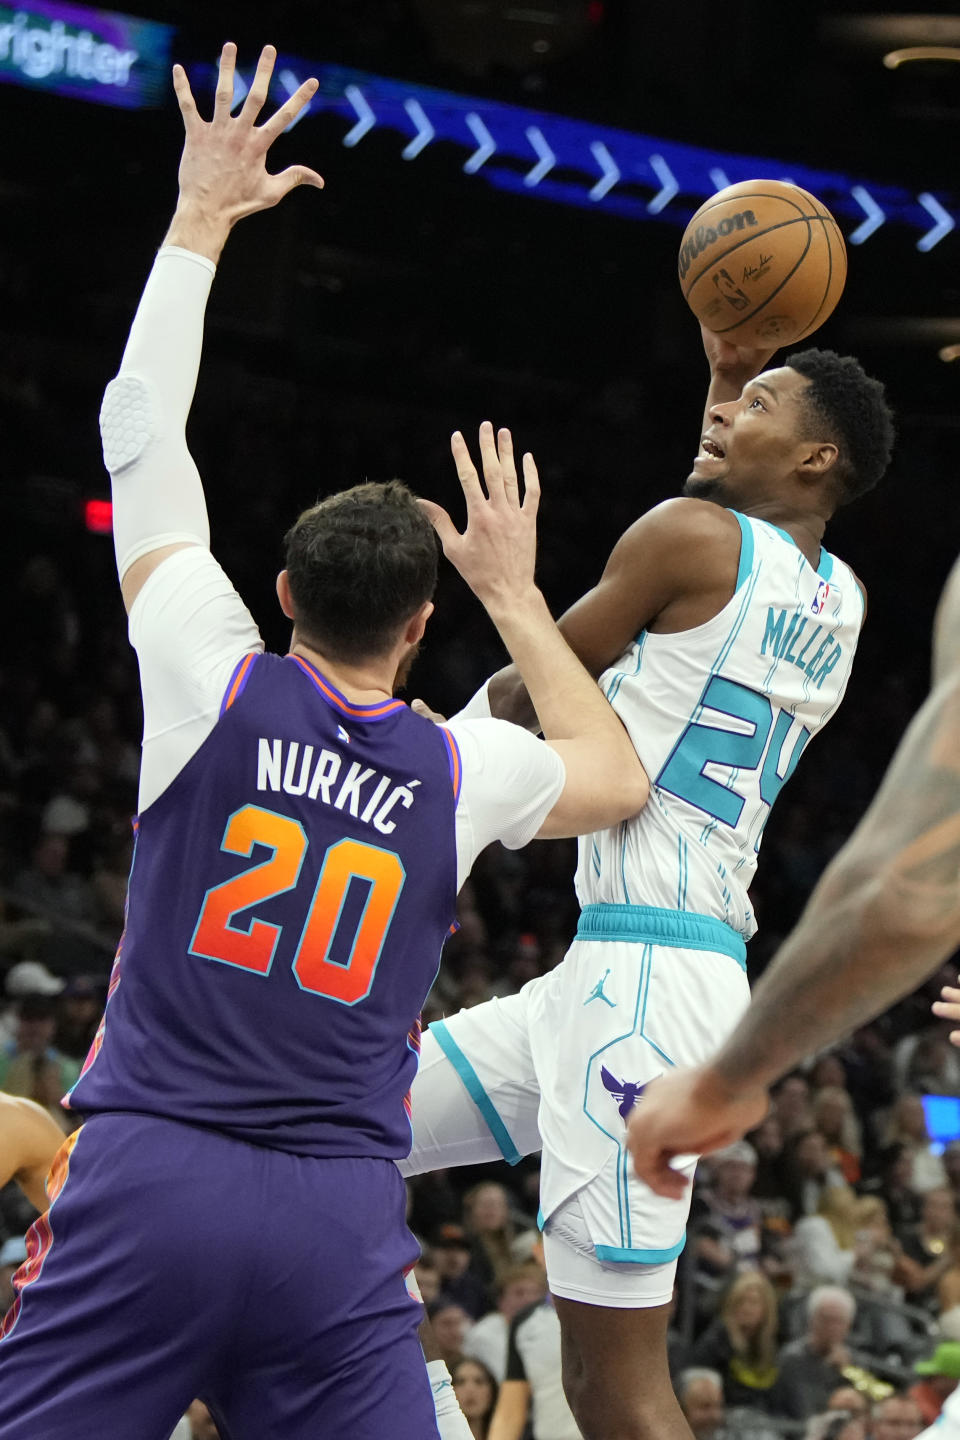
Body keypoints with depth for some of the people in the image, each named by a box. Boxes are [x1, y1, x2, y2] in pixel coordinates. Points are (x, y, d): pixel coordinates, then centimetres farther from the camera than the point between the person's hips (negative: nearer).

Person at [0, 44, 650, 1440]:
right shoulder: (462, 771, 6)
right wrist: (515, 596, 33)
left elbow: (139, 430, 11)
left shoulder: (214, 682, 0)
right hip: (340, 1220, 2)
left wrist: (200, 221, 20)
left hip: (149, 1178, -1)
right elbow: (617, 776, 29)